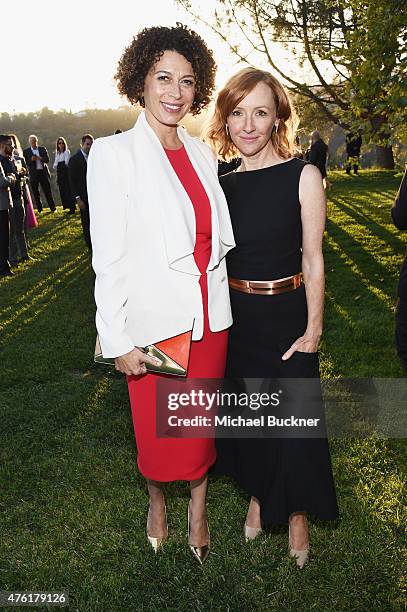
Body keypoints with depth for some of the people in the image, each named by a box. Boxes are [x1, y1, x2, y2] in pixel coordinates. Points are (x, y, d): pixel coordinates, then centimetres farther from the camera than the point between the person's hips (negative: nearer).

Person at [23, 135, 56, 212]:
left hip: (43, 172, 1)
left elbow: (47, 160, 0)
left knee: (48, 191, 2)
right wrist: (31, 160, -17)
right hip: (34, 174, 0)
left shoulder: (43, 149, 9)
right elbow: (25, 163, -1)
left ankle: (53, 208, 9)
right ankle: (39, 209, 13)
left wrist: (40, 158, -16)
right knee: (36, 192, 4)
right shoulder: (26, 151, 4)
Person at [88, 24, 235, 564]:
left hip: (210, 316, 4)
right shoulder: (113, 154, -9)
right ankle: (156, 501, 44)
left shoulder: (203, 154, 7)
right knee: (157, 432, 13)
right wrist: (118, 341, -12)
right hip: (154, 322, -4)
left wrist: (222, 304, 10)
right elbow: (108, 258, -11)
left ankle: (198, 506, 42)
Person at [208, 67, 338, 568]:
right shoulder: (221, 184, 1)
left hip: (286, 315, -3)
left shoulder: (303, 176, -10)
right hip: (234, 318, 4)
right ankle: (258, 496, 43)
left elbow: (312, 260, -8)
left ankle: (296, 513, 34)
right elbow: (214, 259, 8)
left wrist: (312, 329, -9)